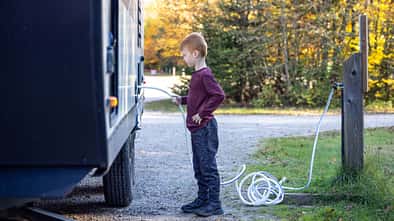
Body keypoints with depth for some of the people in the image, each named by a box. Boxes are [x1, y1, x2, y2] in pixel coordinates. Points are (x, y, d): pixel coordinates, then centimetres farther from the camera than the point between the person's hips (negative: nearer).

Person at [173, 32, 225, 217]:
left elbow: (218, 95, -25)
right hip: (197, 129, 10)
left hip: (205, 128, -10)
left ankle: (214, 204, 1)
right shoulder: (197, 74, 13)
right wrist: (182, 100, 16)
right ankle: (202, 199, 25)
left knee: (208, 166, -5)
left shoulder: (205, 75, -17)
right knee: (199, 167, 16)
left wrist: (202, 113, -22)